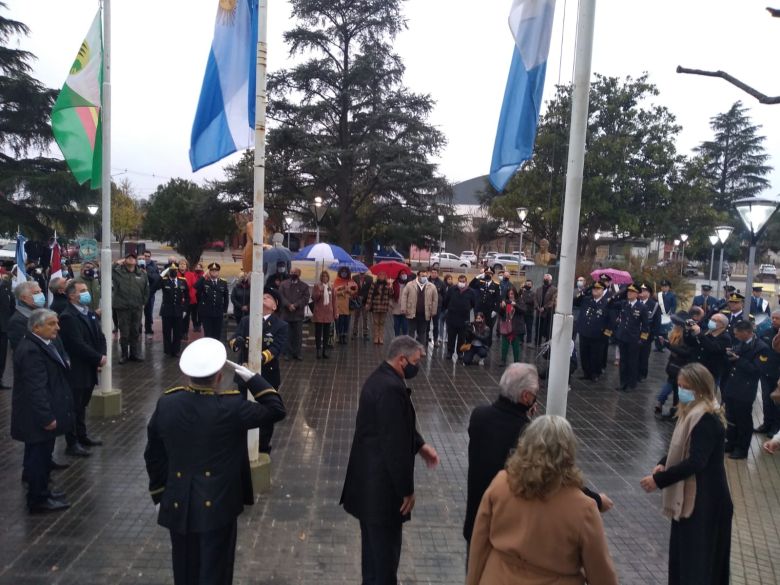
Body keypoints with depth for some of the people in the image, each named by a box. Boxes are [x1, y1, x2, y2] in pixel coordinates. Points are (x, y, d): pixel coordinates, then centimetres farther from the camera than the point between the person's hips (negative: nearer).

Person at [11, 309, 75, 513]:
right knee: (39, 456, 2)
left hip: (42, 414, 10)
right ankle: (38, 499, 14)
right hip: (37, 418, -10)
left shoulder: (41, 344, 8)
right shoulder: (31, 351, -25)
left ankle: (41, 491, 32)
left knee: (41, 454, 19)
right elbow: (36, 389, -27)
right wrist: (46, 417, -25)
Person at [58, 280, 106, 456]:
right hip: (75, 370, -8)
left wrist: (102, 355, -5)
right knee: (73, 407, 3)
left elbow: (99, 336, 11)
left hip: (89, 368, 8)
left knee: (82, 405, 20)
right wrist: (98, 358, -16)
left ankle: (82, 436, 32)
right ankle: (72, 443, 13)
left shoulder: (90, 313, 11)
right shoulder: (67, 316, -18)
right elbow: (78, 344, -24)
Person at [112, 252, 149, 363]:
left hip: (137, 308, 3)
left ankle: (135, 354, 23)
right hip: (122, 308, -2)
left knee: (135, 332, 12)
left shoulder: (142, 274, 8)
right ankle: (124, 354, 18)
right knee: (124, 333, 5)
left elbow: (146, 290, 13)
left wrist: (143, 303, 8)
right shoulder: (118, 272, 0)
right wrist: (116, 264, -11)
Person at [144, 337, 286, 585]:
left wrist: (160, 494, 17)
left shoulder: (166, 404, -6)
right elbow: (276, 410, -8)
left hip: (178, 505, 4)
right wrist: (252, 378, -2)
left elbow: (153, 455, 5)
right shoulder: (231, 406, -20)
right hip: (217, 506, -4)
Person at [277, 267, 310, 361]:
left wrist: (295, 305, -15)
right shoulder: (283, 284, 9)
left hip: (298, 314, 0)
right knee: (287, 335, 3)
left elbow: (306, 298, -4)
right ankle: (288, 353, 11)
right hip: (286, 314, 0)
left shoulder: (304, 286, 6)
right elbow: (281, 296, -2)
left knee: (298, 335, 3)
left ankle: (297, 353, 12)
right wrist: (289, 305, -17)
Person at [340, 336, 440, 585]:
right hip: (381, 482, -10)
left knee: (373, 542, 23)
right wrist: (406, 490, -17)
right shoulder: (392, 388, -26)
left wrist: (420, 445, 8)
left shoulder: (381, 377, 6)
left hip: (369, 477, 10)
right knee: (386, 545, 6)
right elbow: (395, 445, -26)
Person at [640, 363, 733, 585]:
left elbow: (696, 462, -28)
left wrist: (659, 480, -23)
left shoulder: (706, 419, -24)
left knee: (696, 557, 0)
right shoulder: (691, 411, 7)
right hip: (689, 494, 9)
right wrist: (663, 464, -4)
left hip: (704, 499, -9)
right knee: (683, 549, 20)